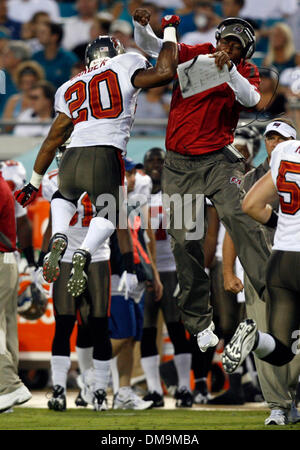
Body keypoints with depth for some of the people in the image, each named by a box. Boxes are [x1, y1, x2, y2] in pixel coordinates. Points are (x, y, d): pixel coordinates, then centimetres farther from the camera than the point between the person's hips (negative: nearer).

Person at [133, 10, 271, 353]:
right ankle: (198, 321, 7)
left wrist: (229, 69, -28)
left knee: (238, 217, -26)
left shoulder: (246, 72, 4)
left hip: (218, 160, -2)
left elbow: (251, 99, -16)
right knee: (185, 241, -2)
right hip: (179, 165, 2)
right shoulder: (194, 55, 6)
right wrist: (141, 27, -18)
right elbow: (149, 45, 3)